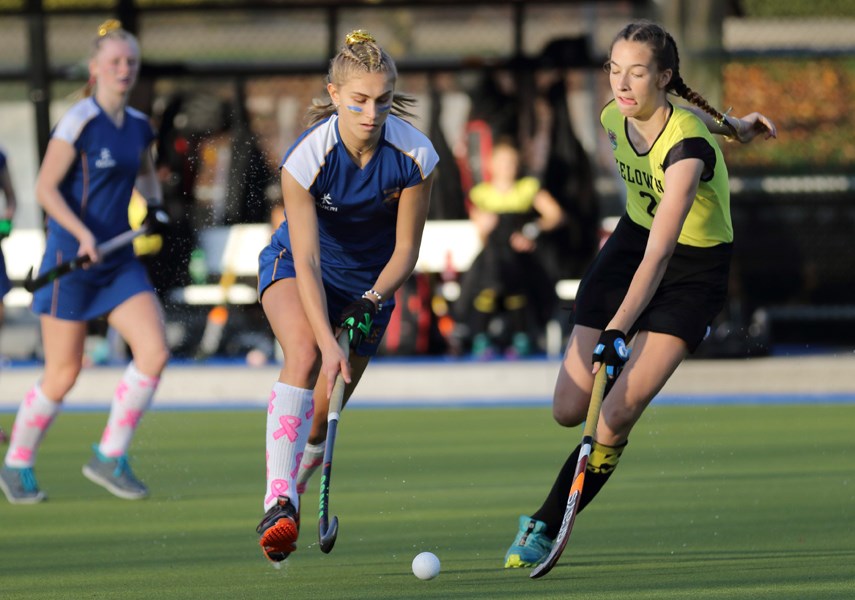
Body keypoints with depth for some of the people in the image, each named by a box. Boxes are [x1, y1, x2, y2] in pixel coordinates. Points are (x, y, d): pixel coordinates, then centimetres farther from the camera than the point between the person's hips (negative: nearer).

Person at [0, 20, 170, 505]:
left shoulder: (140, 126, 8)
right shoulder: (78, 122, -12)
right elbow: (46, 188, -14)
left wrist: (155, 207, 8)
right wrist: (83, 234, -25)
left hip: (120, 261, 6)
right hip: (72, 260, -6)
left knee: (155, 352, -11)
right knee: (63, 374, -1)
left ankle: (110, 458, 1)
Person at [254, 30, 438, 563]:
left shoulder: (415, 155, -23)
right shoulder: (307, 157, -29)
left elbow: (406, 250, -12)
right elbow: (307, 262, -32)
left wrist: (371, 302, -28)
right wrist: (328, 343, -41)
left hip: (370, 280, 3)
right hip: (293, 266, -3)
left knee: (324, 414, 0)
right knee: (304, 352, -33)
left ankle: (293, 494, 29)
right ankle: (279, 502, -43)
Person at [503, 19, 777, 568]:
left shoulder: (689, 148, -32)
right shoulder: (615, 118, -12)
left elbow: (659, 255, -40)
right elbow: (678, 111, 14)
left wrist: (618, 329, -48)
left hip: (695, 270, -6)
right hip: (632, 239, 6)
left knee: (613, 422, -17)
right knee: (570, 410, -2)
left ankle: (545, 528, -1)